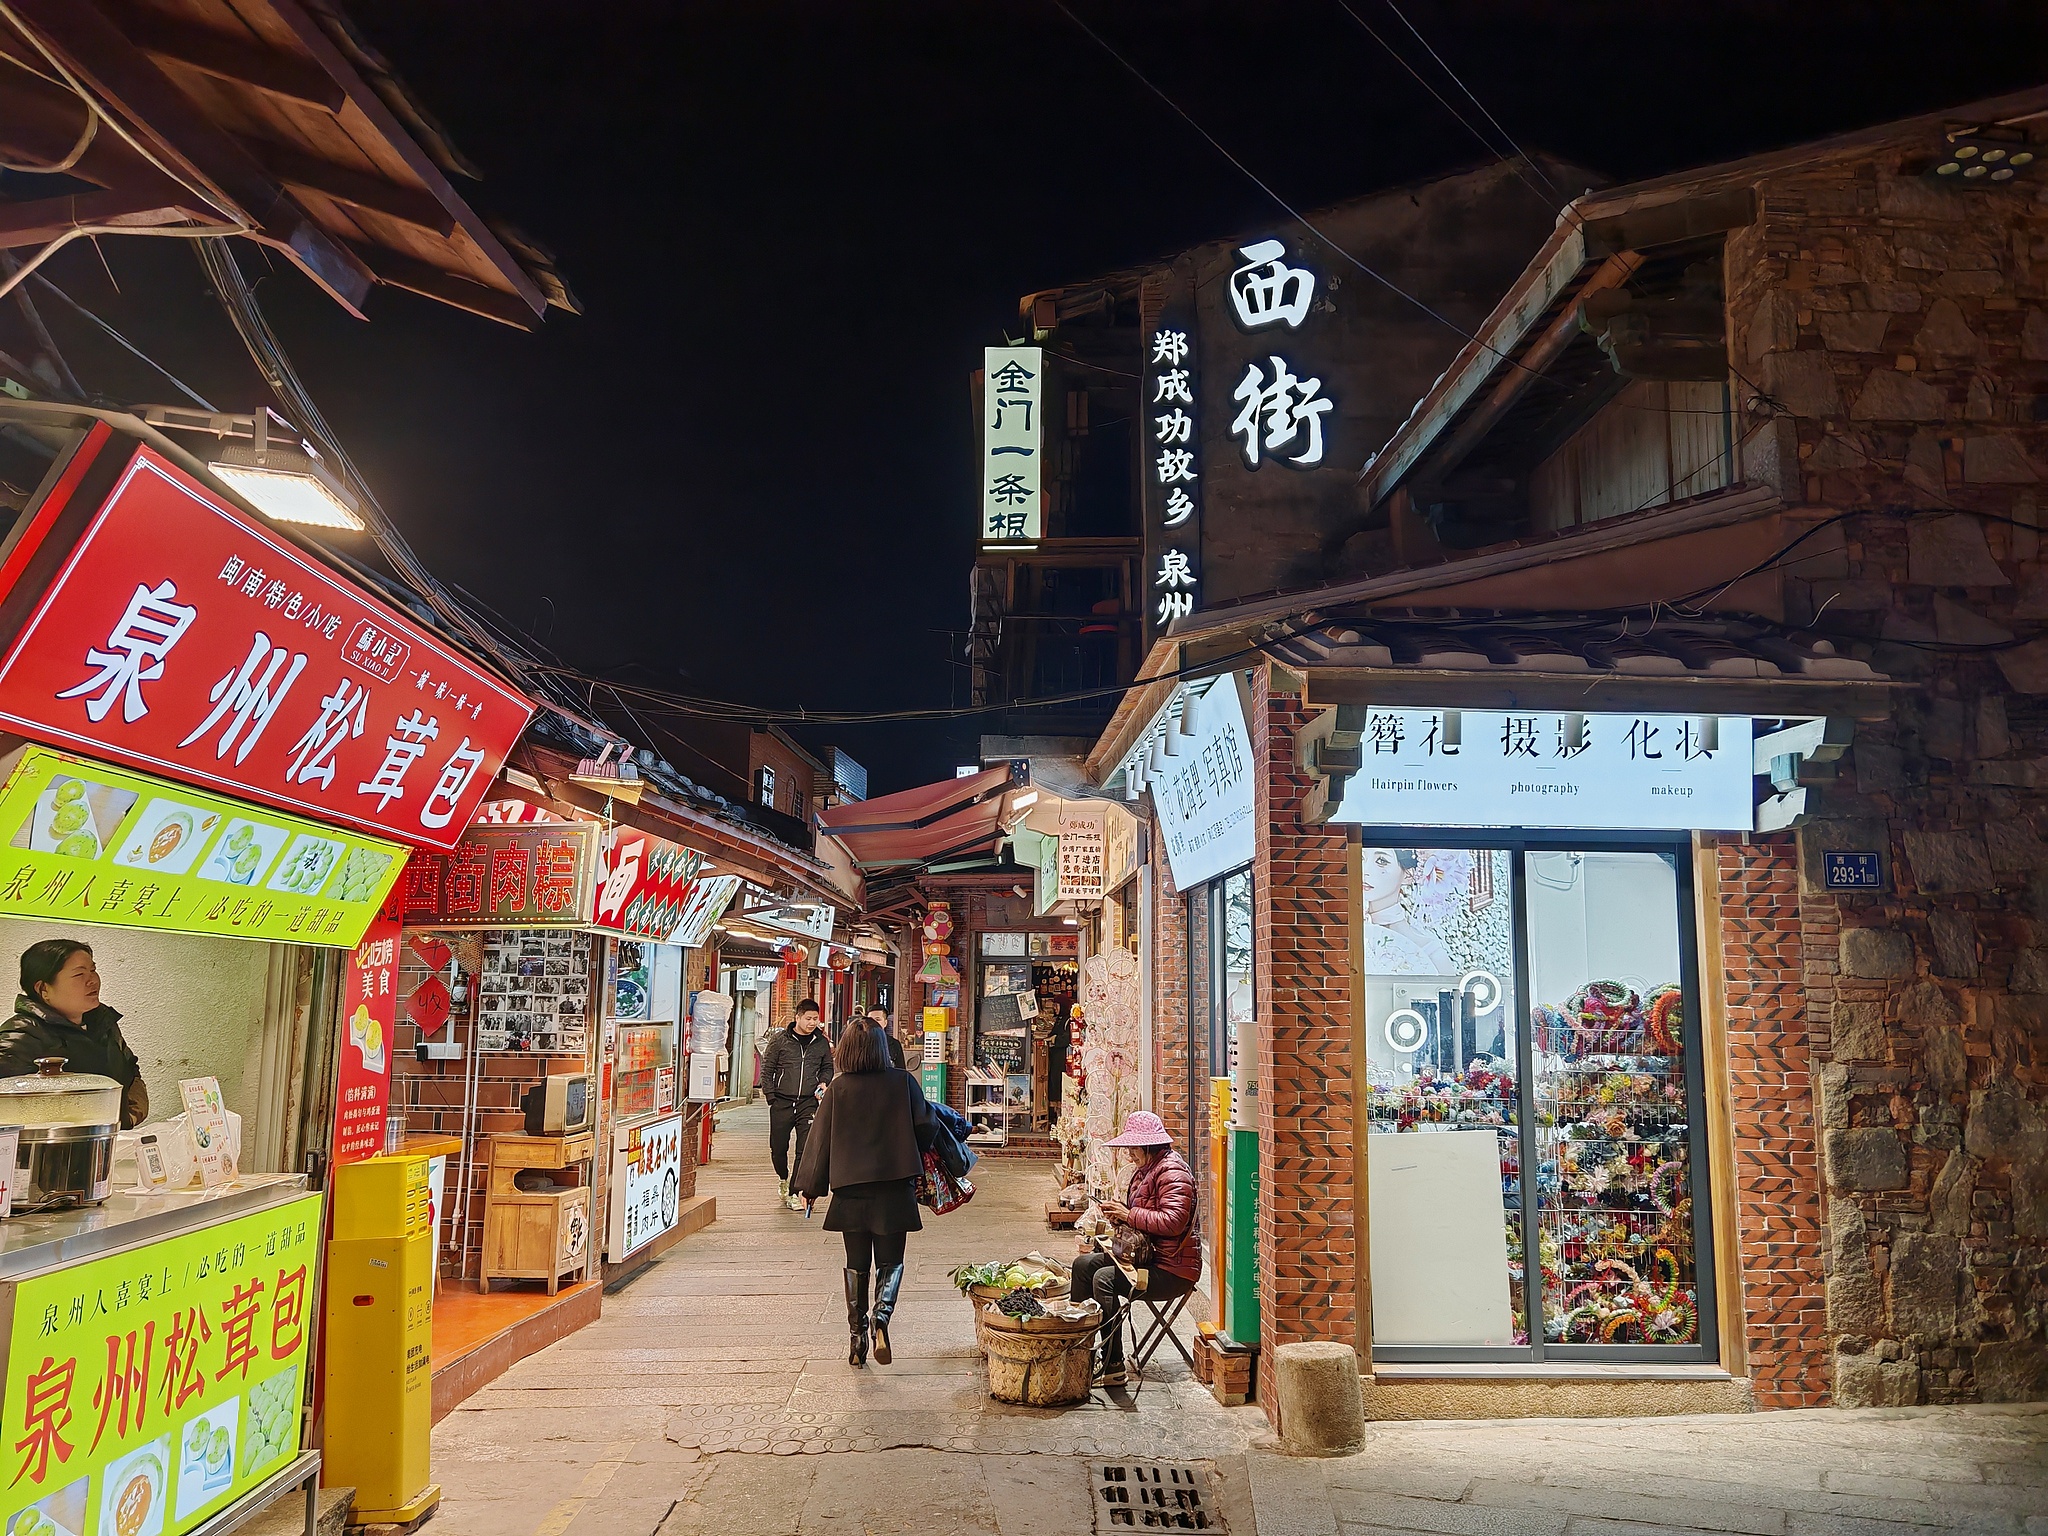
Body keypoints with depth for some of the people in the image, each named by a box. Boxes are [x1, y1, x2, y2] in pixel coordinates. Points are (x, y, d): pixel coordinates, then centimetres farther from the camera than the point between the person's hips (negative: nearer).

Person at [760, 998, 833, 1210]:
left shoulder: (821, 1042, 6)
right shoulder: (780, 1040, -1)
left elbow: (827, 1067, 20)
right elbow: (767, 1069, 4)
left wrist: (823, 1083, 2)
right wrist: (771, 1095, -2)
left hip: (808, 1103, 1)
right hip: (782, 1103, -1)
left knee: (806, 1149, -9)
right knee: (778, 1147, 8)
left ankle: (794, 1192, -3)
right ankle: (783, 1179, 36)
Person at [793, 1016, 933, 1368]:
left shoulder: (838, 1088, -4)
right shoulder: (903, 1082, -5)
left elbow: (821, 1138, 0)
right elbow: (925, 1127, -1)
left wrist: (810, 1186, 10)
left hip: (850, 1188, 1)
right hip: (894, 1188, -1)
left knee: (856, 1265, 14)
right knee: (890, 1261, 9)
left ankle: (857, 1336, 14)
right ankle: (882, 1315, -16)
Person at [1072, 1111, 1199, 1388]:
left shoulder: (1173, 1172, -17)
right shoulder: (1147, 1170, 16)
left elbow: (1173, 1221, -29)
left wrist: (1129, 1215, -21)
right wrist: (1119, 1212, 4)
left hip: (1172, 1269, -11)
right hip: (1145, 1255, 11)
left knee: (1105, 1278, -27)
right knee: (1084, 1264, 7)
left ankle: (1114, 1367, -22)